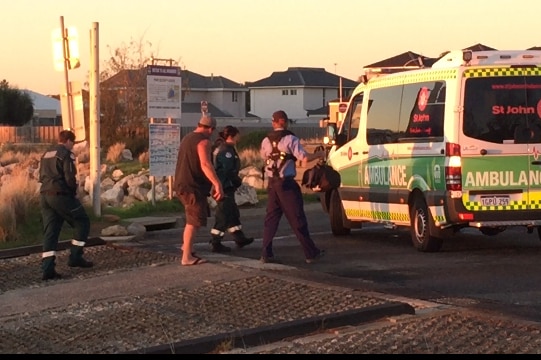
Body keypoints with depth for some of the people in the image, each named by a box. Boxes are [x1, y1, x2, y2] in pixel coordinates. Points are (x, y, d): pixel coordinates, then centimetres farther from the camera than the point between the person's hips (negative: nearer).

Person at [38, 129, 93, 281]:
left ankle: (47, 268, -1)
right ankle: (75, 257, 6)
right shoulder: (66, 154, -7)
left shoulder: (46, 154, 19)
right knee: (82, 222, 8)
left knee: (50, 231, 6)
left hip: (45, 196, 8)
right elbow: (70, 177, -14)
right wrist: (74, 192, 1)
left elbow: (41, 177, 18)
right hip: (61, 195, -8)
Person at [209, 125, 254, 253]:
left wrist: (236, 181, 9)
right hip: (225, 187, -10)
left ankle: (240, 239, 28)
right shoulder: (226, 150, -17)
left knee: (233, 212, 18)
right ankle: (215, 244, -1)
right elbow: (229, 171, -21)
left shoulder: (219, 147, 13)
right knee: (223, 215, -5)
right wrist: (237, 181, -5)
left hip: (223, 186, 10)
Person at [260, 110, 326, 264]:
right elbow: (305, 158, -16)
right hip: (287, 183, -5)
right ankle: (311, 253, 8)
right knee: (297, 219, 1)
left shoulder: (266, 141, 6)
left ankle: (266, 254, 6)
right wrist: (319, 154, 0)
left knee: (271, 218, 11)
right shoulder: (290, 139, -11)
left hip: (272, 183, 5)